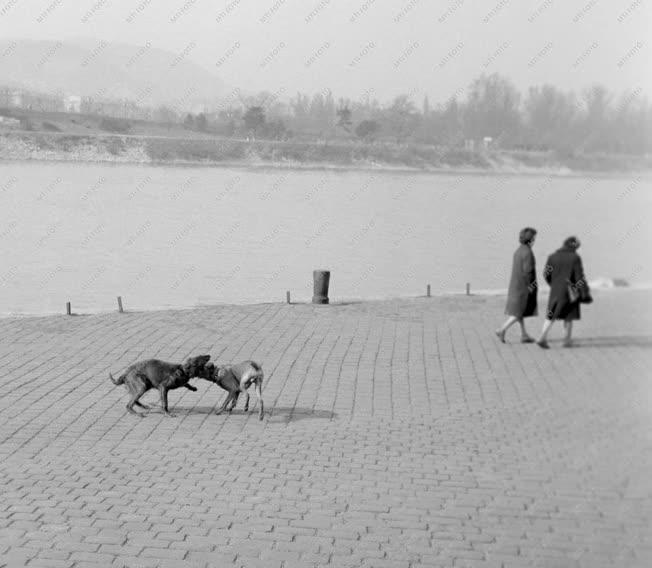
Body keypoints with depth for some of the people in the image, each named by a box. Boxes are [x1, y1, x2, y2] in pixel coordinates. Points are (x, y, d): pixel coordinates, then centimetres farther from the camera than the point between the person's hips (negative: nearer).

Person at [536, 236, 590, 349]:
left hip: (555, 291, 3)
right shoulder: (575, 258, -8)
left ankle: (542, 338, -8)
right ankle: (567, 340, 16)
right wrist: (585, 293, -6)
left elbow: (546, 274, 4)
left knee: (551, 316, 7)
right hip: (570, 291, -3)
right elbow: (580, 277, -11)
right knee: (569, 316, 12)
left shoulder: (553, 257, 3)